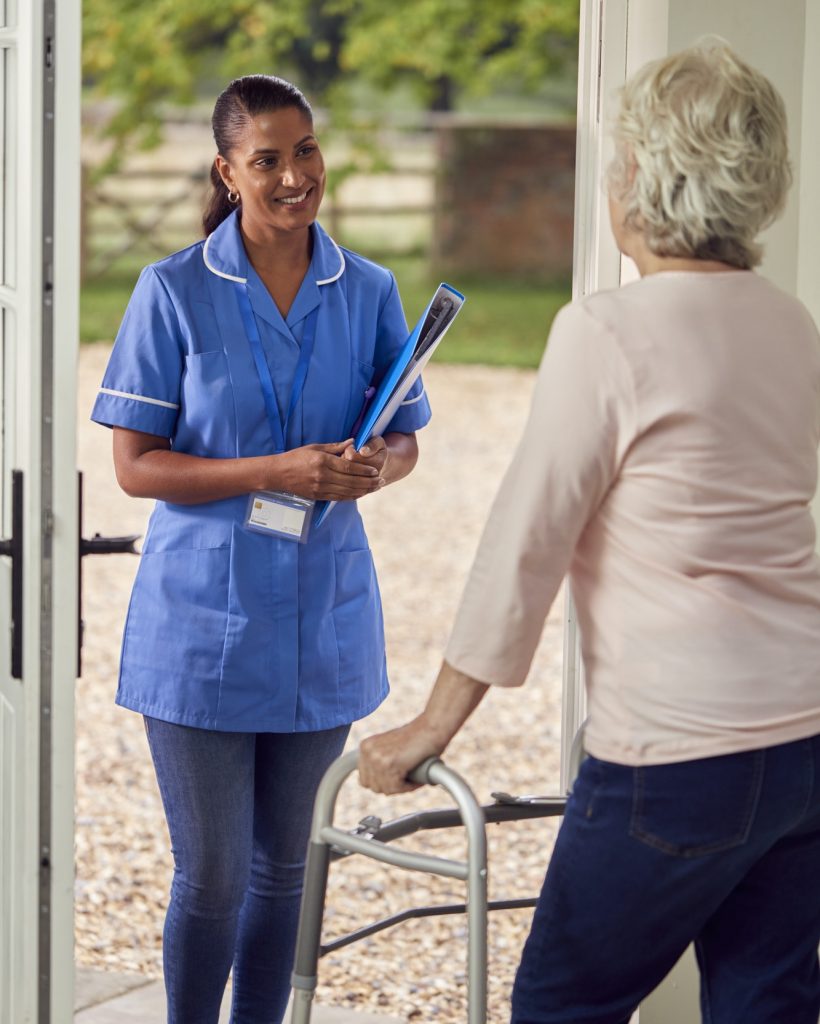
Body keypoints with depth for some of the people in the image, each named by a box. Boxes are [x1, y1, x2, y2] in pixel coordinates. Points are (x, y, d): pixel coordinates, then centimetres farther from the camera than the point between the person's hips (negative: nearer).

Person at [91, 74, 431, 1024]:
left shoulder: (367, 292, 1)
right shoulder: (174, 292, -8)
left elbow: (405, 439, 11)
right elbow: (135, 465, -9)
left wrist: (374, 467, -14)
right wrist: (279, 471, -21)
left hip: (322, 616, 3)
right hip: (203, 620, -3)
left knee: (281, 864, 15)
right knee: (212, 874, 0)